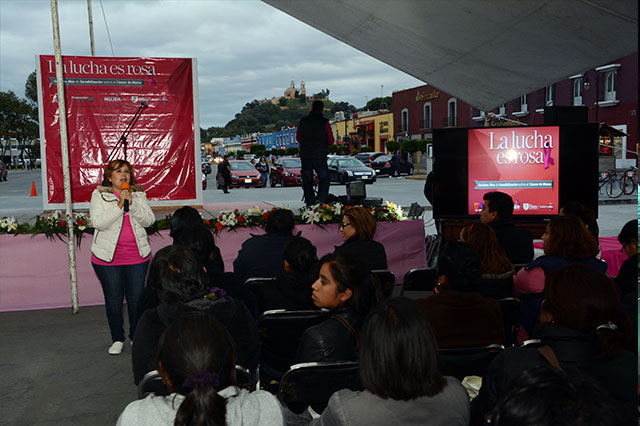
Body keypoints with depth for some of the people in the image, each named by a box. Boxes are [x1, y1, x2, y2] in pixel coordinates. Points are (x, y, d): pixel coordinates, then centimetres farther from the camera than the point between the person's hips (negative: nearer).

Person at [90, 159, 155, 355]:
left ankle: (136, 337, 24)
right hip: (107, 258, -2)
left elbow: (149, 220, -3)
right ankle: (117, 339, 22)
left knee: (136, 298, 7)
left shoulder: (138, 195, 8)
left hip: (137, 257, 2)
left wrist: (131, 204, -16)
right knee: (113, 299, 7)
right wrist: (119, 205, -21)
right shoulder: (99, 195, -1)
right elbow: (98, 222, -14)